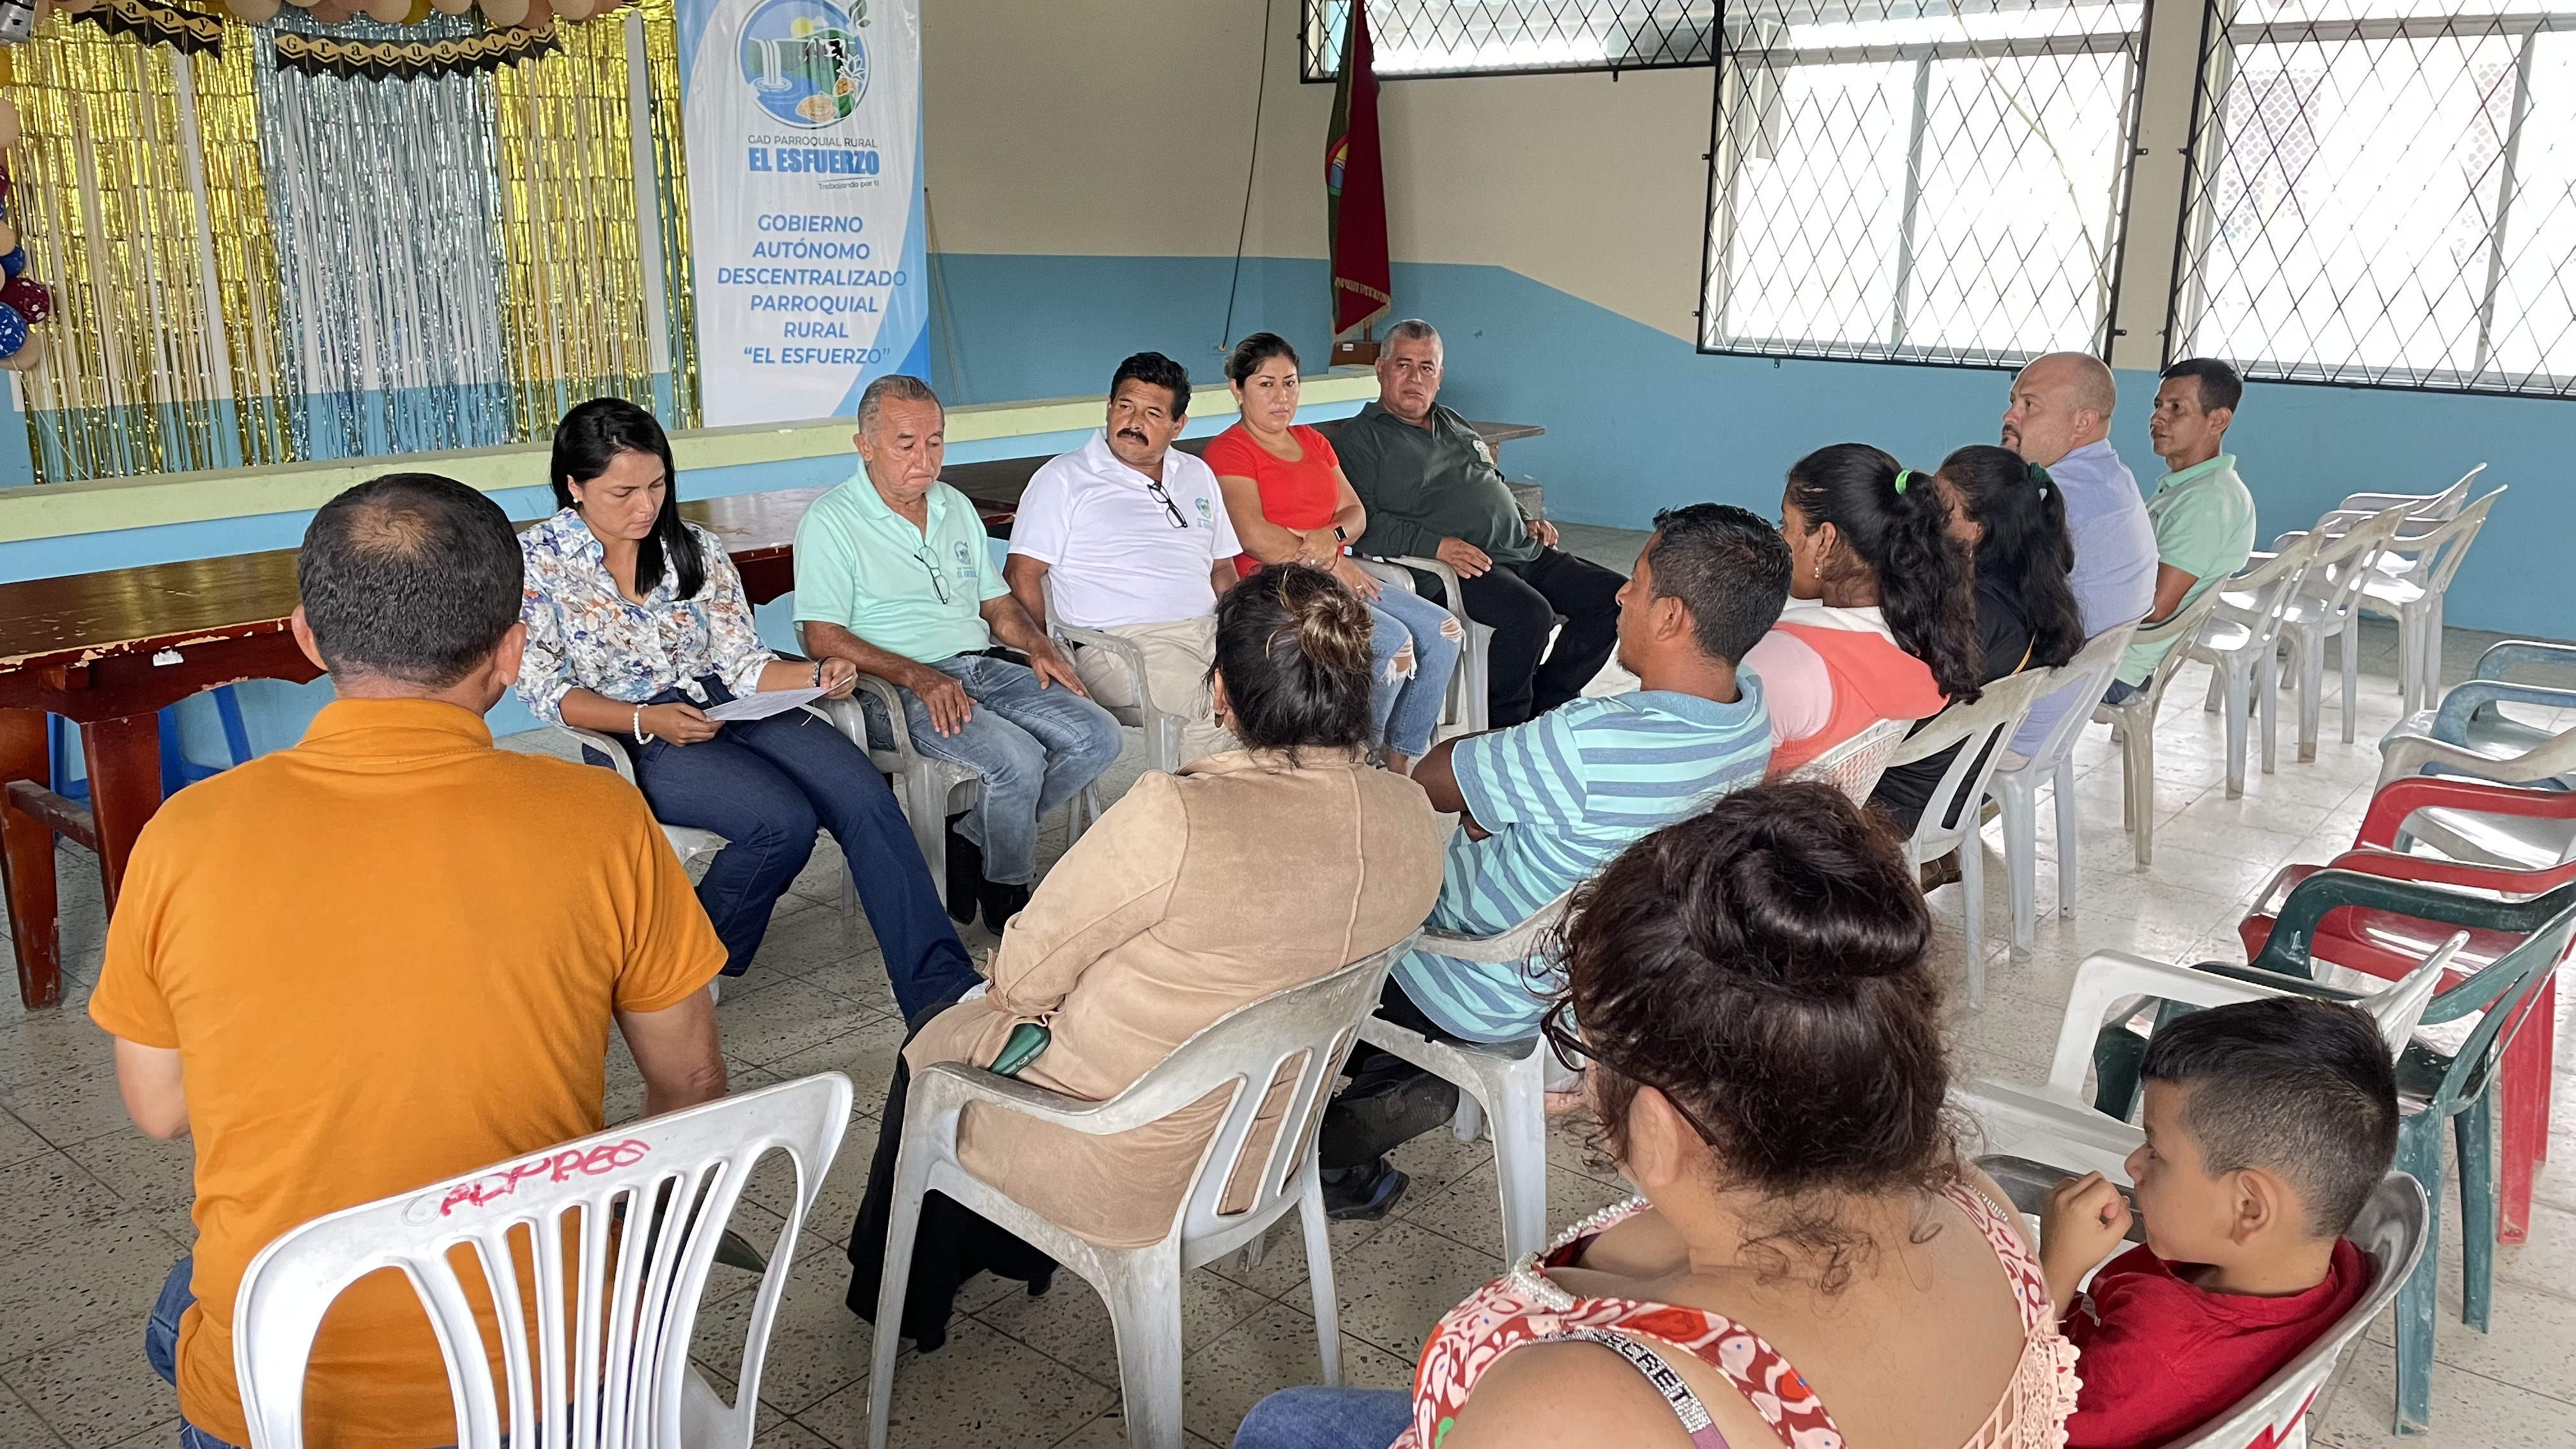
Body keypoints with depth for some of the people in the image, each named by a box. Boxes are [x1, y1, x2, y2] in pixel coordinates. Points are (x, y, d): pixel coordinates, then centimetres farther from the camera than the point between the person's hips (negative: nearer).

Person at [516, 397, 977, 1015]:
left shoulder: (696, 549, 11)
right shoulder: (536, 560, 0)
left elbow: (743, 663, 8)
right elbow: (547, 691, -6)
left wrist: (814, 676, -13)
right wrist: (649, 721, -21)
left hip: (726, 707, 4)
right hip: (628, 737, -4)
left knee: (865, 795, -23)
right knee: (784, 821, -30)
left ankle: (941, 987, -25)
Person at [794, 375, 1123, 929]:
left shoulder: (956, 507, 19)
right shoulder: (830, 522, -3)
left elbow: (997, 603, 23)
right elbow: (823, 639, -12)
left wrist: (1038, 644, 1)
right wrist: (918, 677, -24)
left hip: (983, 667, 7)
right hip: (894, 691, -7)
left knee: (1098, 737, -12)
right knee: (1017, 759, -30)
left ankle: (970, 841, -2)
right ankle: (1007, 894, -4)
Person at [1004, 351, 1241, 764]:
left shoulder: (1198, 476, 23)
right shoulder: (1064, 478, 6)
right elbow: (1021, 575, 1)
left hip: (1208, 631, 6)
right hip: (1122, 640, -6)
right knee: (1216, 706, -32)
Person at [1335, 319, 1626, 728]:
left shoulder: (1453, 423, 26)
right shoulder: (1360, 438, 1)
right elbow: (1363, 524, -12)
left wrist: (1527, 521, 14)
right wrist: (1436, 546, -22)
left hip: (1523, 552, 9)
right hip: (1457, 569, -8)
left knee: (1614, 597, -3)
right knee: (1531, 614, -33)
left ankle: (1543, 706, 5)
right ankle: (1504, 727, -12)